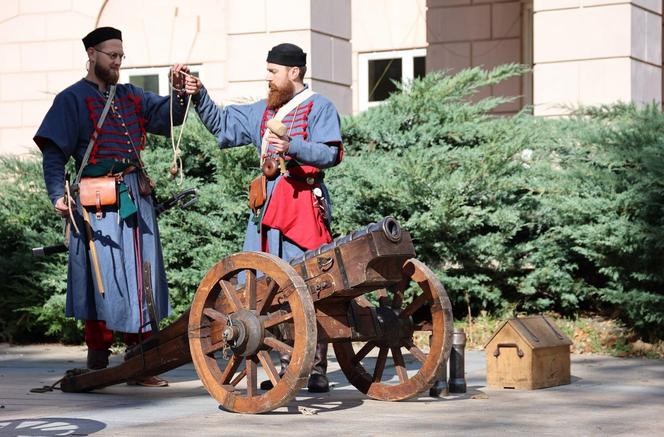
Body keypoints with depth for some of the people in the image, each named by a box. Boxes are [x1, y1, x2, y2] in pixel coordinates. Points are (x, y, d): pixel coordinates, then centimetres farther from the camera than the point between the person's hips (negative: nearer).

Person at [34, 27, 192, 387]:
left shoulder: (130, 97, 17)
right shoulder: (72, 99, 1)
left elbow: (168, 114, 9)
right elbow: (53, 154, -5)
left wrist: (182, 95, -12)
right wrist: (57, 195, -19)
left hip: (136, 198, 6)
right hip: (98, 202, -5)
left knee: (139, 279, 5)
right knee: (102, 280, -5)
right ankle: (97, 364, 2)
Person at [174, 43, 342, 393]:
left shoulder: (319, 107, 1)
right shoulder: (263, 111, 22)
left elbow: (330, 153, -11)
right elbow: (221, 123, 29)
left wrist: (292, 147, -25)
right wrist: (198, 95, 16)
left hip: (305, 203, -7)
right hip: (269, 204, 8)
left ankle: (317, 369, -6)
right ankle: (288, 367, 13)